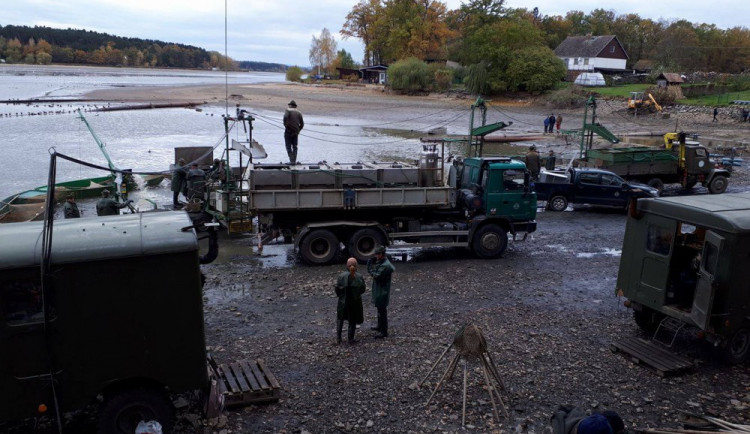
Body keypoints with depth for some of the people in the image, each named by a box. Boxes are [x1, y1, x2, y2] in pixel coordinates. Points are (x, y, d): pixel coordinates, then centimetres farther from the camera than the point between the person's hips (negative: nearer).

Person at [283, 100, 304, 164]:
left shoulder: (288, 110, -2)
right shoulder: (299, 113, 11)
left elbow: (285, 117, -23)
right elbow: (302, 124, 7)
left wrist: (285, 125, -11)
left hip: (288, 131, -4)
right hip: (296, 132, 4)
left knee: (288, 147, 2)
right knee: (294, 147, 13)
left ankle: (292, 160, -8)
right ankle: (294, 161, 7)